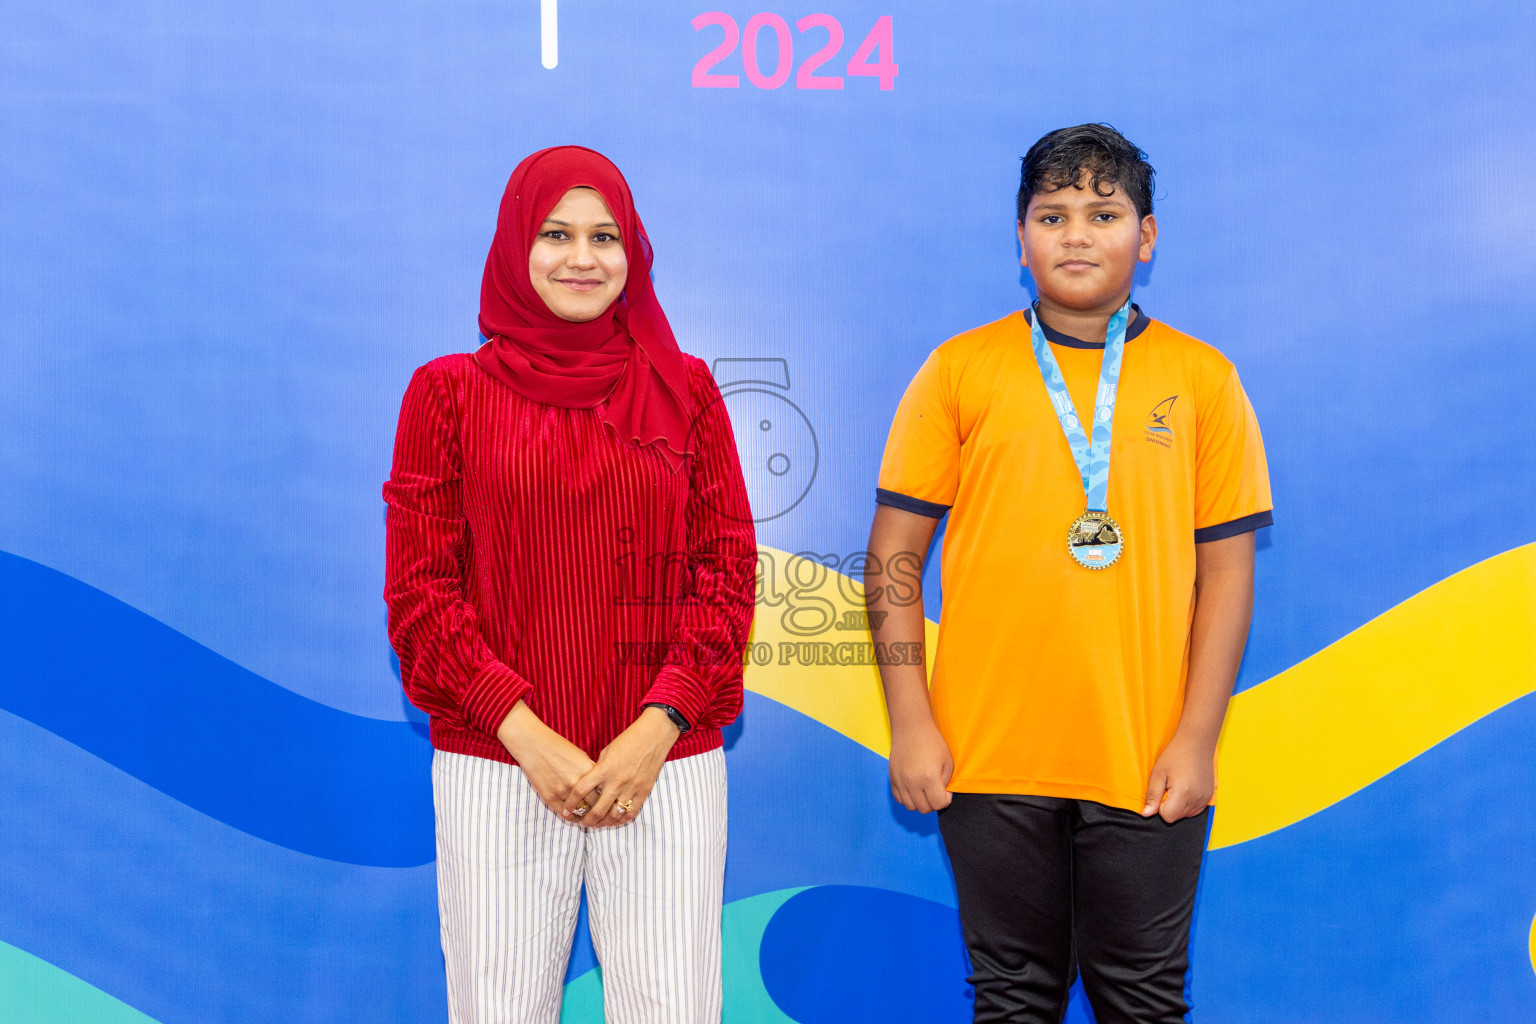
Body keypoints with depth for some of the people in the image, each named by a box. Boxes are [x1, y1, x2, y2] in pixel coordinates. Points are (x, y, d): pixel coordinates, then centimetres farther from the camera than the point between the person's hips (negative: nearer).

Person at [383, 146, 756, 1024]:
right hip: (497, 764, -1)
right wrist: (525, 733, -9)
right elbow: (419, 590, 1)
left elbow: (728, 572, 5)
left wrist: (658, 728, -7)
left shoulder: (685, 390, 9)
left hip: (665, 764, 1)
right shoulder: (450, 392, 5)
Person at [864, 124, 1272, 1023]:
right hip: (989, 755, 0)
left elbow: (1226, 569, 4)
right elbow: (894, 555, 3)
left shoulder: (1202, 377, 5)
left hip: (1147, 762, 0)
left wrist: (1197, 738, -3)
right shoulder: (961, 370, 3)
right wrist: (912, 722, -3)